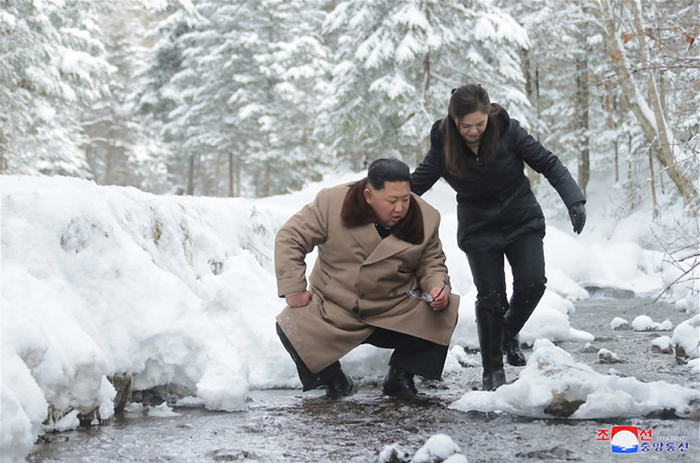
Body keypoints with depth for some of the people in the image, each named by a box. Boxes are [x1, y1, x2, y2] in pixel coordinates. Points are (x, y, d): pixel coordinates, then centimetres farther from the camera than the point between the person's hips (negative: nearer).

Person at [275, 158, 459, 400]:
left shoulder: (425, 219, -6)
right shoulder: (331, 204, -14)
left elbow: (432, 264, 7)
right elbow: (290, 238, -7)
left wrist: (437, 287, -16)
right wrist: (294, 289, -12)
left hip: (396, 315, 1)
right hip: (333, 314, -1)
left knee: (444, 315, -22)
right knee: (291, 327, -25)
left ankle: (400, 374, 4)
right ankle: (332, 378, 6)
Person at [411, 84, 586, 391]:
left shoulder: (507, 131, -17)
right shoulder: (443, 146, -13)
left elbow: (548, 164, -11)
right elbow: (414, 185, -5)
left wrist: (574, 201, -21)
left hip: (522, 222, 0)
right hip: (479, 231, 0)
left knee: (532, 283, -17)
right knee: (490, 297, -5)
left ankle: (509, 333, 15)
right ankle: (492, 371, 13)